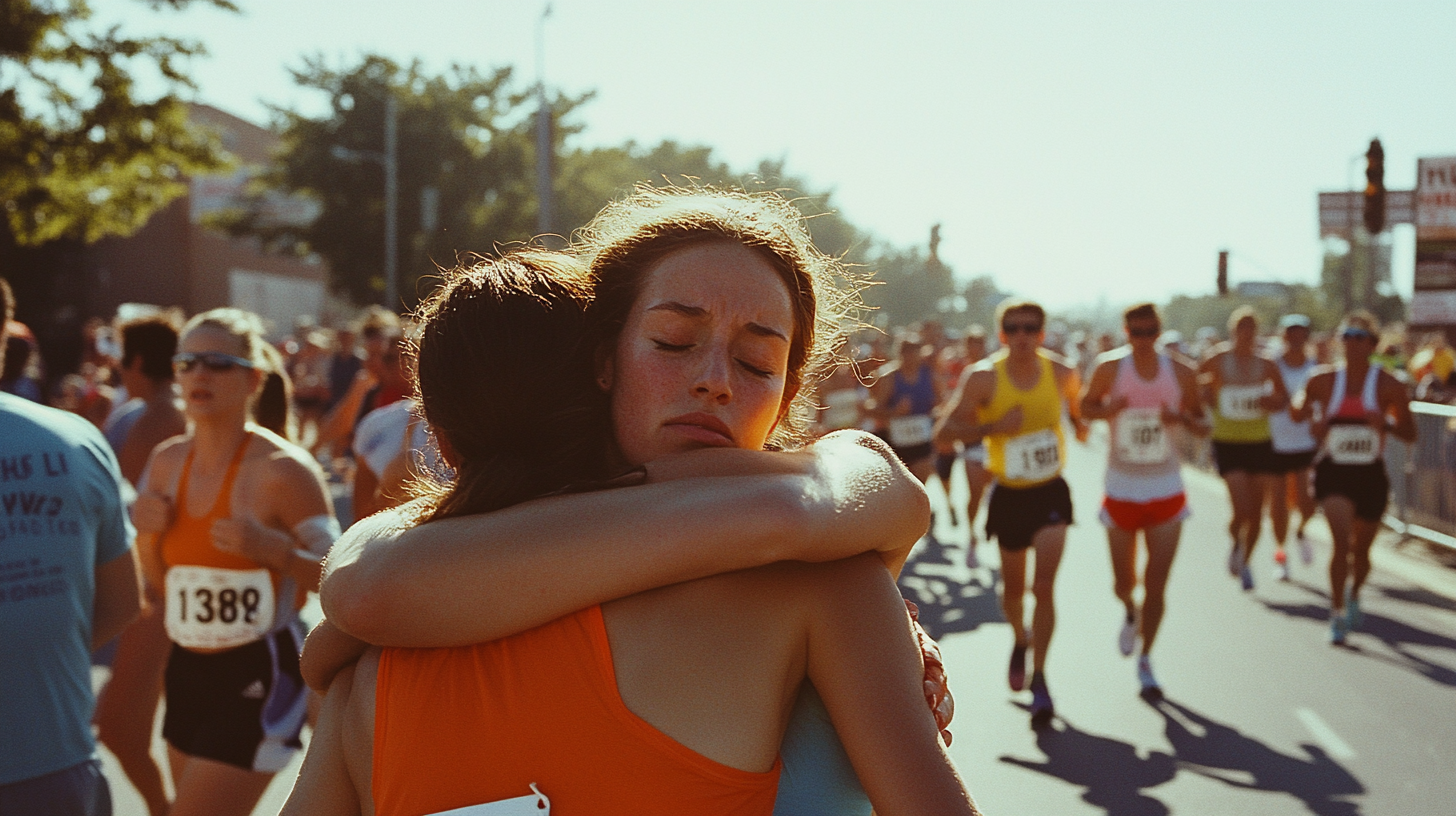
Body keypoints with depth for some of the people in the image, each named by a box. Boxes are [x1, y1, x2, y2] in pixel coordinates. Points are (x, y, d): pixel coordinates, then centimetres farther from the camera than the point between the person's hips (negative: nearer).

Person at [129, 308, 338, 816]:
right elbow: (162, 581, 15)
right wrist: (148, 532, -5)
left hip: (259, 676, -8)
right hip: (188, 670, 8)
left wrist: (272, 548, -28)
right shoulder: (166, 462, 5)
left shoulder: (282, 469, -15)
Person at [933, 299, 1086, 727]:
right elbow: (944, 431, -15)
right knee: (1013, 589, 15)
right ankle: (1020, 640, 47)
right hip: (1009, 495, 0)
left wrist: (1081, 422, 8)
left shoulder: (1061, 373, -5)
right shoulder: (984, 378, -13)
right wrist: (994, 426, -25)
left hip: (1050, 491, 0)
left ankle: (1039, 678, -4)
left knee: (1044, 587, -13)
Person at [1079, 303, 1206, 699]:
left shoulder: (1181, 373, -3)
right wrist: (1106, 410, -17)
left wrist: (1183, 418, -17)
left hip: (1166, 491, 0)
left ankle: (1145, 661, 15)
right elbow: (1086, 405, 6)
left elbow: (1203, 424, 6)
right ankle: (1130, 612, 45)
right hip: (1121, 489, 0)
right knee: (1124, 583, 8)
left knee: (1156, 584, -3)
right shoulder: (1110, 368, -7)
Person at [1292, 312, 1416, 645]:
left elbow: (1410, 434, 0)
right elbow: (1298, 412, 14)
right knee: (1341, 539, -20)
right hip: (1333, 471, -1)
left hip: (1371, 475, 1)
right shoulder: (1324, 381, -2)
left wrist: (1386, 423, -21)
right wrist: (1308, 412, -10)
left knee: (1361, 548, 14)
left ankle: (1354, 595, 45)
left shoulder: (1389, 386, -5)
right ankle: (1337, 614, -10)